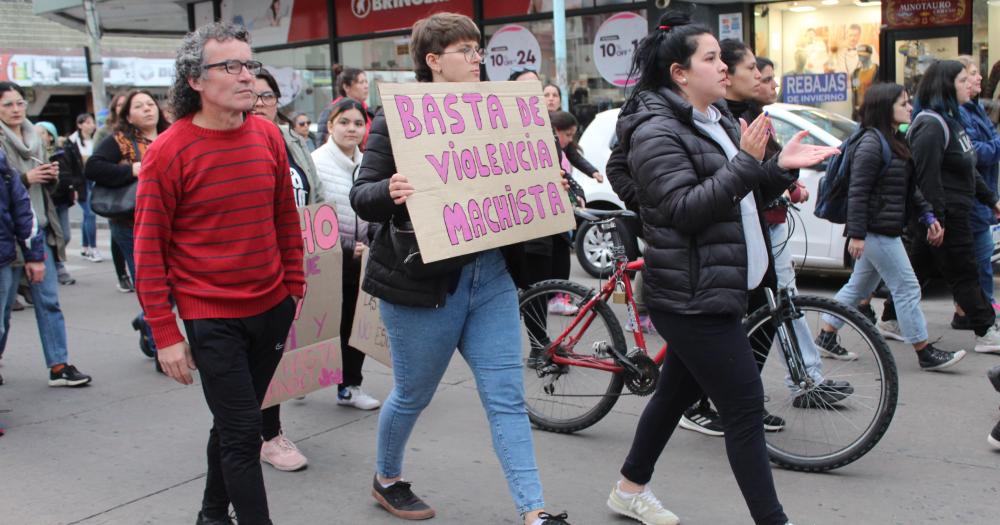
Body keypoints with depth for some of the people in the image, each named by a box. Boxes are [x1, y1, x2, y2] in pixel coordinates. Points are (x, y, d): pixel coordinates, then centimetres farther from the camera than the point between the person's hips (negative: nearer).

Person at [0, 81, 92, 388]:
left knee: (48, 300, 4)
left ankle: (59, 365, 6)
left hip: (40, 228, 6)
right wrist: (25, 179, -17)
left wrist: (51, 177, 5)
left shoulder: (33, 137, 16)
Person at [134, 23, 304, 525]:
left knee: (233, 423, 19)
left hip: (271, 308, 5)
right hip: (211, 318, -5)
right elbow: (149, 249, -9)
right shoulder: (168, 152, -12)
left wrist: (294, 293, 10)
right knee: (242, 432, -3)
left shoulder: (268, 135, 1)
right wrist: (165, 335, -10)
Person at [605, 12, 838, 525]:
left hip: (714, 287, 10)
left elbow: (741, 196, 19)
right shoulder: (657, 132, -14)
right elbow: (684, 208, -22)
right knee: (745, 405, -7)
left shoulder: (717, 121, 15)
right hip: (690, 295, -10)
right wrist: (747, 162, -24)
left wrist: (780, 168, 1)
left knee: (678, 391, 19)